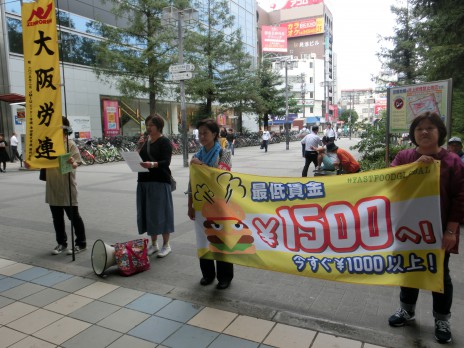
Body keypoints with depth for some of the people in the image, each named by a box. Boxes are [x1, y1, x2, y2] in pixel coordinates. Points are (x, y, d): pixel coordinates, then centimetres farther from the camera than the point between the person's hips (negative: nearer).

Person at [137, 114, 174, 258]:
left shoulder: (165, 142, -6)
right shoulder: (146, 141, 15)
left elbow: (166, 162, -17)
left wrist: (153, 164, -34)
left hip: (160, 181, -7)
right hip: (145, 181, 7)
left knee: (161, 212, -1)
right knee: (148, 212, 9)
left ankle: (166, 245, 12)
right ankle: (154, 244, 22)